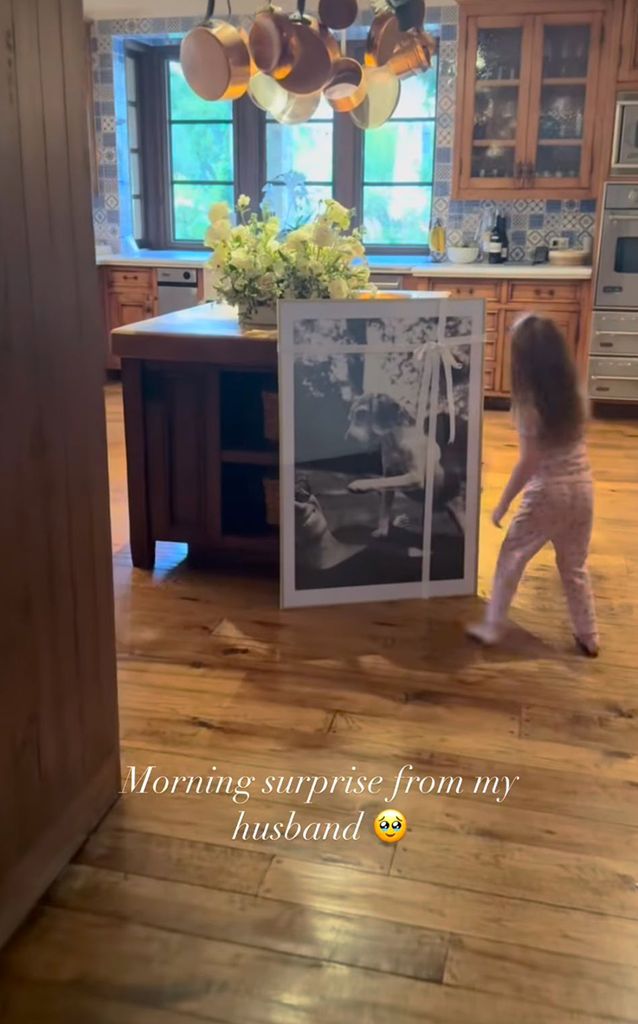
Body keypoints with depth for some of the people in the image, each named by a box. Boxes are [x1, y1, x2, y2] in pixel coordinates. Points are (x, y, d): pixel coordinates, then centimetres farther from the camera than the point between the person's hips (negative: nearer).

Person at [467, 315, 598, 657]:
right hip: (582, 488, 6)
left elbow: (528, 463, -18)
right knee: (575, 566, 21)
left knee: (511, 558, 13)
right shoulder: (574, 392, 1)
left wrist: (502, 504, -8)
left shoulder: (529, 401, -17)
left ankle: (492, 628, 22)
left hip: (548, 493, -6)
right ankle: (588, 637, 30)